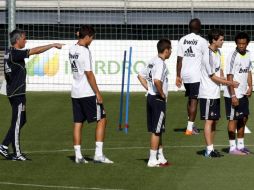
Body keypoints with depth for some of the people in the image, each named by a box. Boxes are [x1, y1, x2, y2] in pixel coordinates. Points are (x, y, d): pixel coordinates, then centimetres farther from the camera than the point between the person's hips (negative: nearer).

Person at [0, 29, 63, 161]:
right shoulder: (15, 54, -17)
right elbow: (35, 51, -22)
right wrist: (53, 45, -16)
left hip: (12, 92, 9)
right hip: (17, 94, -9)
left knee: (21, 120, 14)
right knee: (17, 122, -3)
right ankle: (17, 153, 1)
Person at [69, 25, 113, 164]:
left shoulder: (72, 49, 6)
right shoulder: (84, 51, -16)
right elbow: (89, 74, -17)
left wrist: (80, 36, 13)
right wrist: (98, 93, -14)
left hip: (75, 92, 8)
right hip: (87, 93, -8)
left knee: (78, 123, 9)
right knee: (101, 120, 1)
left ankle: (78, 155, 7)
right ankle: (98, 154, -5)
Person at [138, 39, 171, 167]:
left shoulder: (153, 61, 11)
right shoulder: (160, 63, -17)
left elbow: (140, 76, 18)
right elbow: (157, 81, -31)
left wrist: (149, 89, 13)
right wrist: (162, 94, -17)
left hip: (151, 97, 9)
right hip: (158, 100, -9)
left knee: (157, 130, 15)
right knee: (156, 131, -4)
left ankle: (160, 157, 23)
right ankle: (153, 160, -1)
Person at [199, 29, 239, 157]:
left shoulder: (218, 52, 9)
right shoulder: (208, 55, -20)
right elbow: (213, 77, -17)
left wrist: (223, 79, 0)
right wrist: (230, 83, -11)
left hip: (216, 93, 9)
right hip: (208, 94, -9)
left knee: (214, 121, 10)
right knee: (209, 121, -7)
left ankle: (211, 149, 15)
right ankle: (209, 150, -5)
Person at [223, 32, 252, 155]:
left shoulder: (248, 54, 6)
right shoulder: (233, 56, -16)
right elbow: (229, 77, -17)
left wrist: (250, 87, 2)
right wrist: (233, 96, -20)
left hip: (243, 94, 8)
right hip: (233, 95, -8)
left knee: (243, 118, 12)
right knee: (233, 119, -1)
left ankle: (240, 145, 22)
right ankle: (232, 147, 6)